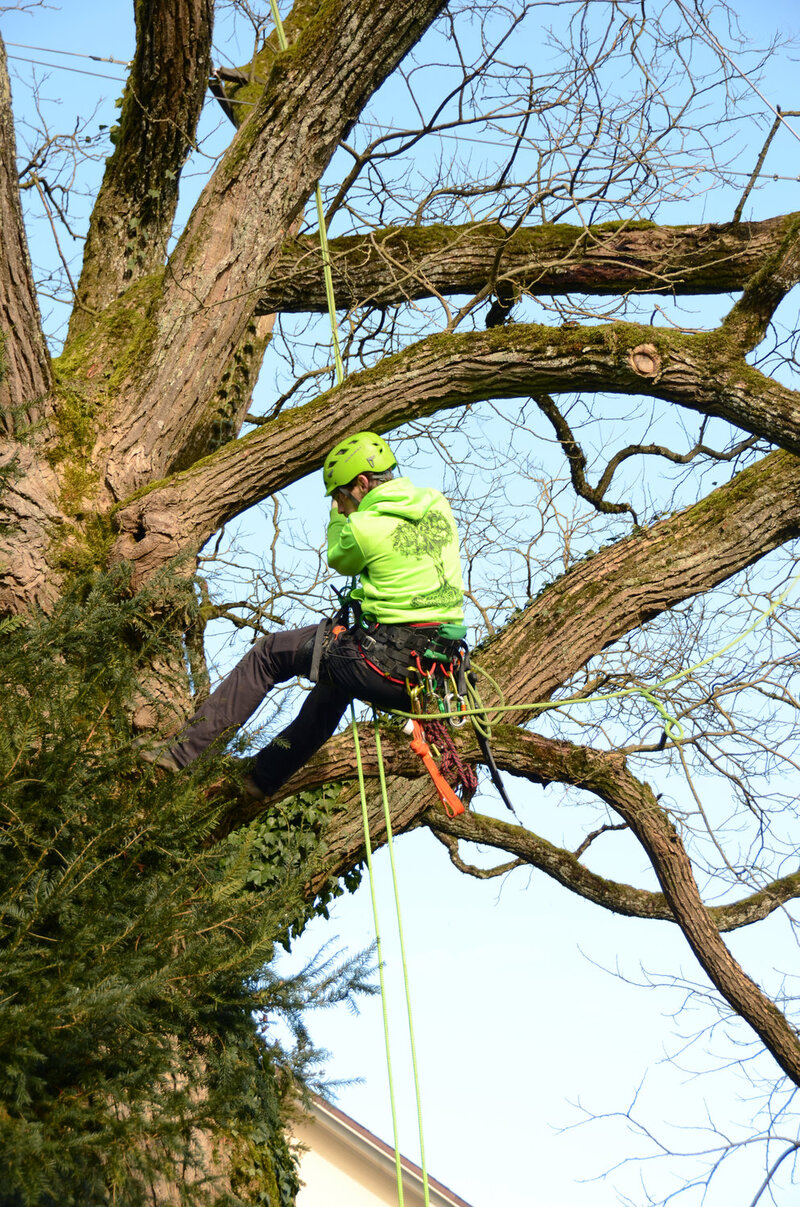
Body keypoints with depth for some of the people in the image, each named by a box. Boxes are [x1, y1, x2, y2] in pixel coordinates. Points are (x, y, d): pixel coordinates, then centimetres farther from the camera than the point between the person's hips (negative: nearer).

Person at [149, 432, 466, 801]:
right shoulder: (438, 504, 8)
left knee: (268, 654, 10)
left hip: (389, 663, -7)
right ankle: (264, 777, 45)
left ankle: (183, 752, 12)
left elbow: (338, 560, 11)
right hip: (441, 667, 8)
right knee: (335, 683, 36)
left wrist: (338, 516, 26)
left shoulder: (364, 527, -11)